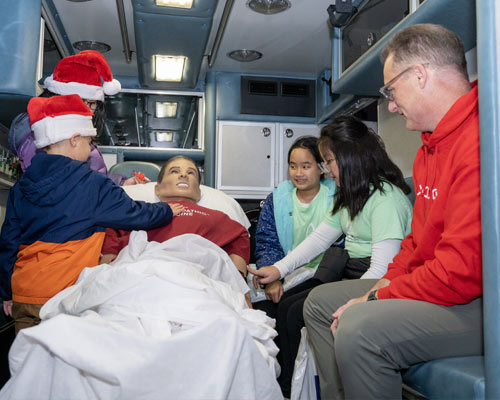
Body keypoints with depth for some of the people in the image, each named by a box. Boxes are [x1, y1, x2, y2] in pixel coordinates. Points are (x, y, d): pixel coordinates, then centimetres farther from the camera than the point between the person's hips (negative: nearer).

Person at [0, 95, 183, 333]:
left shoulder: (20, 187, 6)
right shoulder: (92, 185, -11)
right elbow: (134, 214, -1)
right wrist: (167, 212, 19)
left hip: (22, 296, 6)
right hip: (62, 296, -6)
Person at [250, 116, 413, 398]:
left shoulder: (386, 197, -19)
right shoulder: (350, 197, 15)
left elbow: (382, 269, -25)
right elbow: (319, 238, 16)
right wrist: (279, 269, 8)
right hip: (346, 275, 10)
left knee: (298, 314, -15)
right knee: (285, 308, 3)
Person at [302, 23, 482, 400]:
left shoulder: (478, 141, -23)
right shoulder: (430, 147, 12)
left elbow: (463, 269, -27)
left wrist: (376, 299, -16)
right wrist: (387, 282, 2)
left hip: (477, 300, -10)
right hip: (430, 282, 10)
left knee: (358, 330, -31)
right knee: (321, 302, 13)